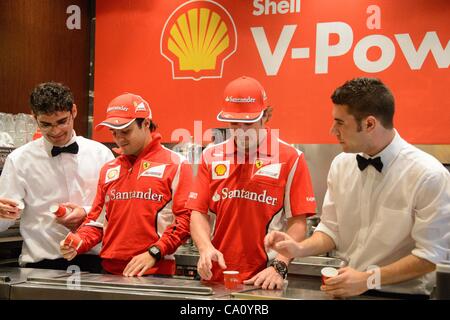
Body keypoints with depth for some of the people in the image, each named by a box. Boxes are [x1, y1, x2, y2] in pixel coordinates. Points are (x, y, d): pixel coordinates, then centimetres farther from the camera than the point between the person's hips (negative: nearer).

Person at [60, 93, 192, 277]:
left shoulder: (175, 165, -2)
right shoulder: (108, 170, 15)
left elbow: (185, 218, -9)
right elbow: (97, 219, 17)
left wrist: (153, 253, -16)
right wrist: (79, 242, -1)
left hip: (155, 273, -4)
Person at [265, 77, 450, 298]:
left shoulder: (429, 175, -13)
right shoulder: (340, 164, 2)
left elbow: (432, 254, -12)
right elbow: (332, 229, 7)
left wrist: (369, 279, -16)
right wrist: (300, 249, -9)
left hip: (400, 294, -3)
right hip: (346, 289, 4)